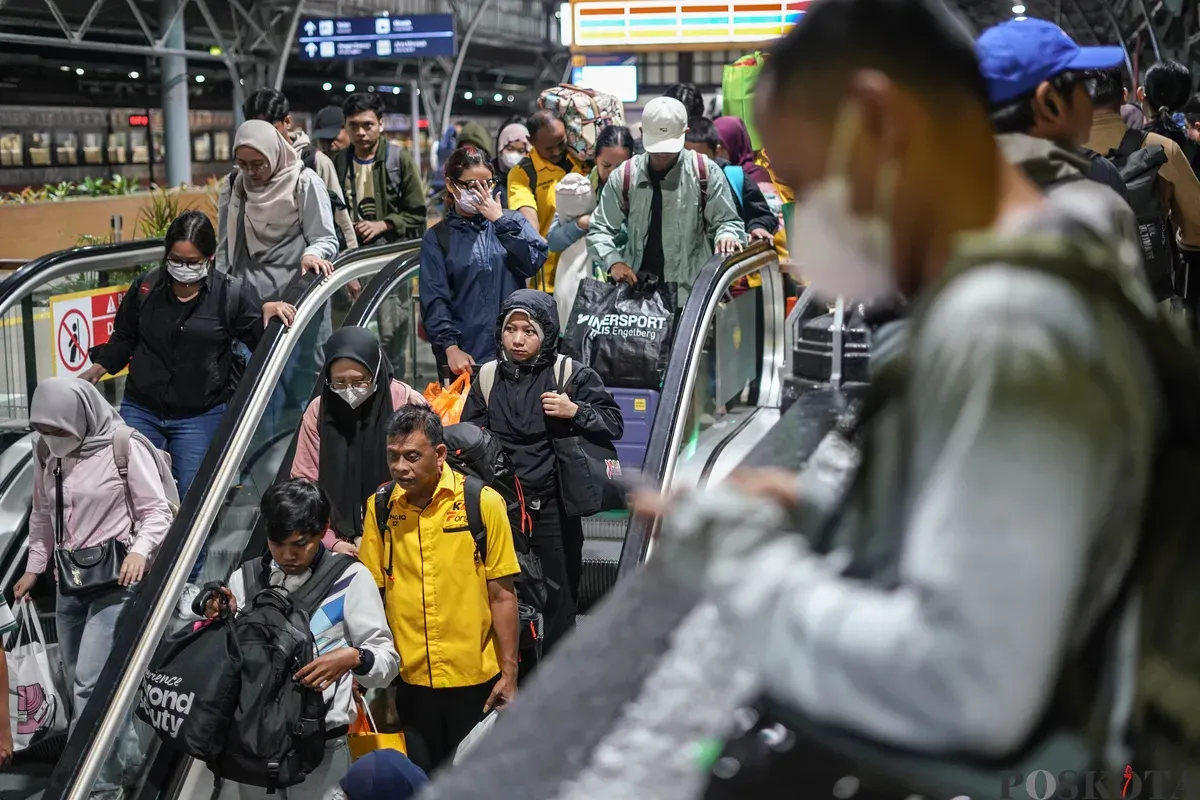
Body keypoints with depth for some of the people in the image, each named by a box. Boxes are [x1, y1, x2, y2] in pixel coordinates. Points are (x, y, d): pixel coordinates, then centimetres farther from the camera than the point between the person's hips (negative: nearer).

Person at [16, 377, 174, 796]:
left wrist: (140, 549, -26)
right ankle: (125, 757, 29)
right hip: (69, 581, 7)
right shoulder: (46, 452, 7)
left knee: (91, 682, -15)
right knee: (77, 682, 13)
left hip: (116, 579, -7)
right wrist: (34, 567, 16)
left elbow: (156, 511, -10)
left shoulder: (124, 448, -12)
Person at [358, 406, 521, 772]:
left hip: (475, 678, -2)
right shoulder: (381, 507, -1)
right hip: (411, 680, 2)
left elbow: (502, 595, -5)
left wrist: (509, 673, -5)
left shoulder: (483, 502, -8)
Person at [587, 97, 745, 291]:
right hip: (635, 286, 2)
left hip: (692, 289, -2)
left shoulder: (705, 172, 0)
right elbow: (599, 229, 6)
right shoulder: (625, 176, 4)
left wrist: (726, 237, -20)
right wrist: (613, 261, -13)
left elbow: (728, 222, 5)